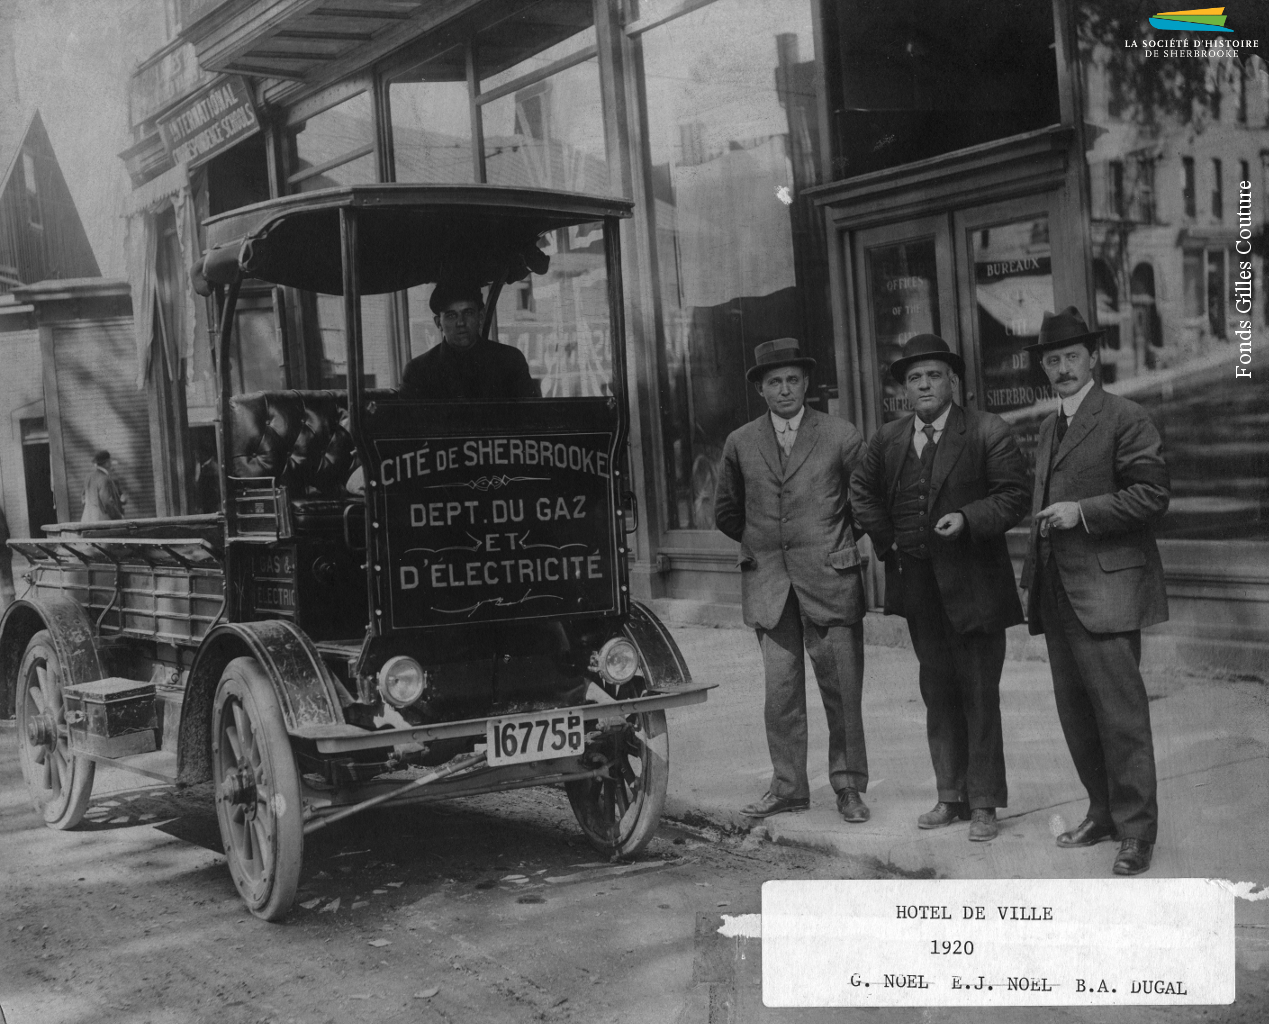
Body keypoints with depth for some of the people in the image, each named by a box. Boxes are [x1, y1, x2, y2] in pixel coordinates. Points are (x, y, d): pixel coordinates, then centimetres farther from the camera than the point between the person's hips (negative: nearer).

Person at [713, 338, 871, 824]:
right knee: (780, 690, 3)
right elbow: (725, 510, 20)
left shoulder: (841, 436, 1)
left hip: (829, 579, -2)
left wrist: (843, 545, 6)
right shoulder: (740, 443, 8)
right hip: (768, 583, 2)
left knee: (841, 689, 0)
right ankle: (788, 785, 13)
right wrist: (760, 542, 12)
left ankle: (848, 785, 12)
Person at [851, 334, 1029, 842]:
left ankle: (984, 804, 9)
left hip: (973, 585, -5)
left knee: (979, 696, 1)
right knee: (937, 694, 12)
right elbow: (862, 490, 21)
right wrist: (885, 538, 9)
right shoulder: (886, 440, 8)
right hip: (917, 585, 5)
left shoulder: (989, 433, -7)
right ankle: (951, 796, 23)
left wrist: (967, 518, -24)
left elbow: (1013, 496, -10)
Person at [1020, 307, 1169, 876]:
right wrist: (1036, 573, 18)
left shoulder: (1124, 419, -6)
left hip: (1105, 589, -8)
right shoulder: (1049, 427, 19)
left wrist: (1082, 512, -17)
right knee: (1076, 712, 12)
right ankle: (1103, 813, 25)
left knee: (1120, 712, -6)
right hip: (1057, 592, 8)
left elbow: (1152, 496, -12)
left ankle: (1136, 830, 2)